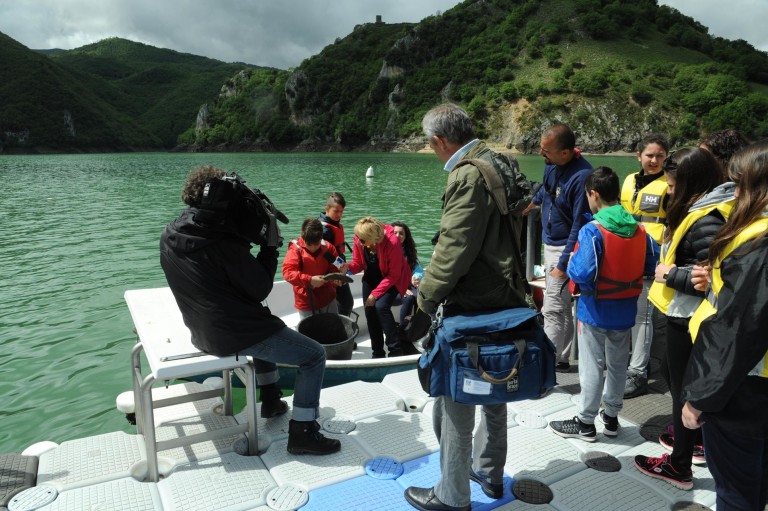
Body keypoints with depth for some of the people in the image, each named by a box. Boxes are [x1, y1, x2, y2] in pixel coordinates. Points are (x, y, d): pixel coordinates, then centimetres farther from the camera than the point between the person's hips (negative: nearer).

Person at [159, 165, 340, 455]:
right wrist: (270, 246, -6)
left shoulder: (170, 235, 1)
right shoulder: (224, 243, -24)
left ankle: (270, 400, 42)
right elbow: (260, 289, -15)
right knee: (314, 356, 1)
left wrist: (254, 244, 6)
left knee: (266, 328, 37)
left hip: (202, 333, 9)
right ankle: (302, 433, 4)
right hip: (236, 335, -9)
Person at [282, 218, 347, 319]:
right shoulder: (296, 250, -13)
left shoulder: (328, 247, -3)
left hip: (328, 300, 4)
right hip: (307, 303, -3)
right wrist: (309, 280, -35)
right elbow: (287, 272, -23)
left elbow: (334, 268, 5)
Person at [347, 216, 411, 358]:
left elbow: (393, 275, -24)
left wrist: (375, 294, -25)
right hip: (372, 277, 5)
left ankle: (396, 351, -13)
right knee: (369, 310, -1)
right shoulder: (359, 240, -19)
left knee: (381, 306, -25)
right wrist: (348, 268, -28)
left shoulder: (392, 242, -32)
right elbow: (358, 263, -5)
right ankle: (378, 353, 16)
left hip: (393, 279, -5)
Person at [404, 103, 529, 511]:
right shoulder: (499, 163, 8)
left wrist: (425, 300, -11)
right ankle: (489, 473, 41)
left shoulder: (468, 175, -19)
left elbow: (453, 249, -24)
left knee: (454, 401, 5)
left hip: (472, 309, -10)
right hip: (505, 300, 10)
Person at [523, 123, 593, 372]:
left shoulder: (582, 176, -25)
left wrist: (563, 264, -21)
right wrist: (533, 202, 39)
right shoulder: (551, 163, -1)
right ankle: (561, 359, 26)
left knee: (553, 309, -7)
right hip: (550, 243, 9)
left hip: (566, 248, -8)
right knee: (561, 306, 15)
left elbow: (580, 226, -23)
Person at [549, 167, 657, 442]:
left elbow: (581, 273, -28)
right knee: (618, 365, 19)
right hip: (625, 310, 6)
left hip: (595, 310, -5)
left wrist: (571, 263, -8)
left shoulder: (592, 230, -21)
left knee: (592, 367, 6)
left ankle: (586, 423, 18)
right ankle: (611, 417, 33)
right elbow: (653, 265, 5)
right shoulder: (639, 229, -3)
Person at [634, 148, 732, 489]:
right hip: (683, 313, 10)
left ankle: (679, 467, 22)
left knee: (683, 388, 4)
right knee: (674, 375, 25)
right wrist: (671, 268, 4)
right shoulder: (696, 212, 7)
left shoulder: (706, 221, -24)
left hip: (688, 317, -10)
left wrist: (671, 274, -19)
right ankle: (695, 439, 44)